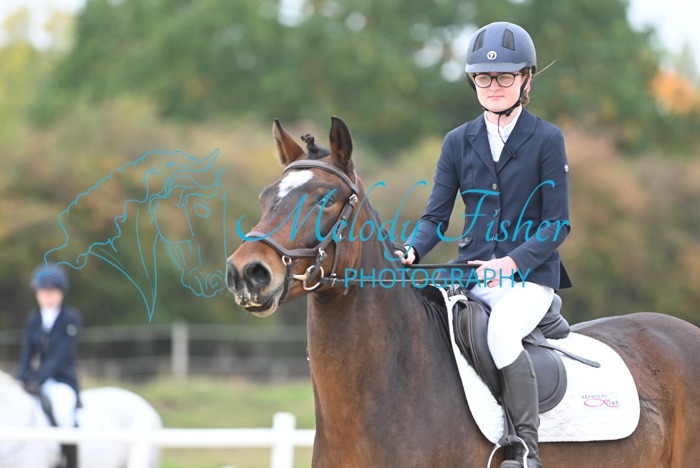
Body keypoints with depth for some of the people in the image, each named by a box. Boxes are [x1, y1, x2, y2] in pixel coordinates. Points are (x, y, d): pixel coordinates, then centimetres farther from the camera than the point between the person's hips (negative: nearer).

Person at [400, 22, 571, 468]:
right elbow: (436, 217, 8)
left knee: (502, 334, -34)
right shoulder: (459, 142, 10)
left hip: (530, 273, -4)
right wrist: (412, 252, -13)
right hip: (472, 272, 4)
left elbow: (557, 223, -5)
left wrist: (512, 262, -20)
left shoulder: (547, 140, -1)